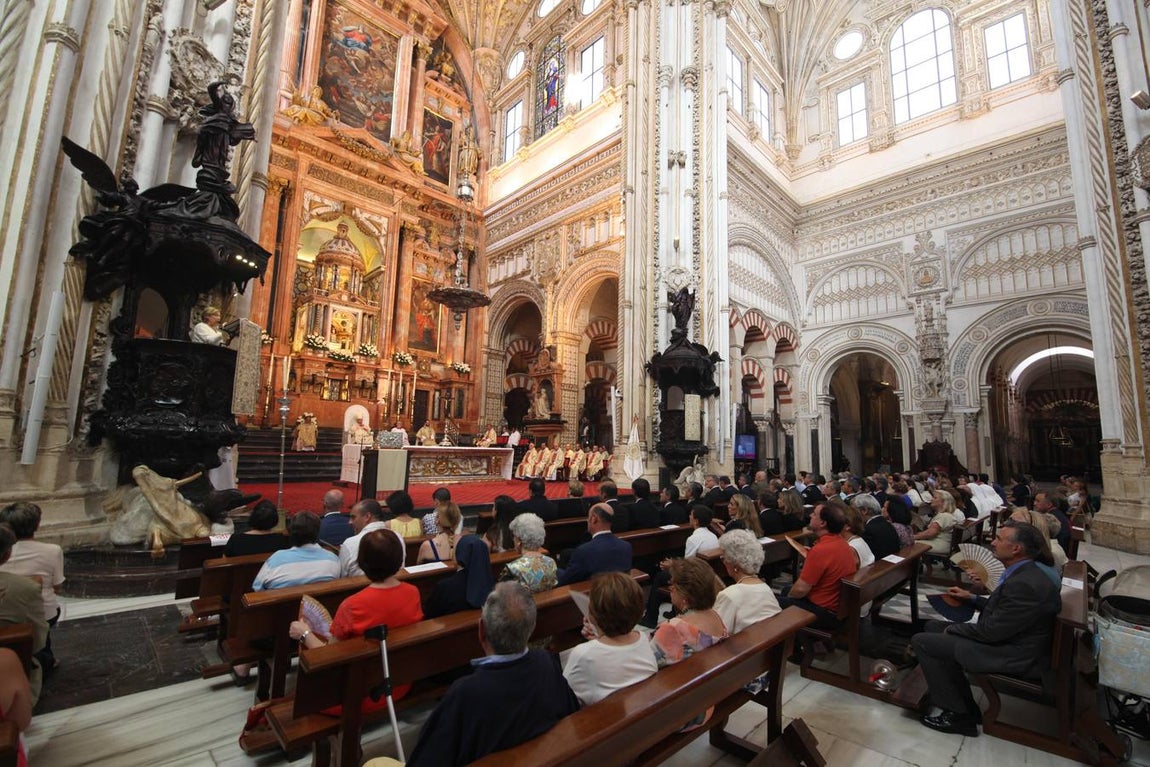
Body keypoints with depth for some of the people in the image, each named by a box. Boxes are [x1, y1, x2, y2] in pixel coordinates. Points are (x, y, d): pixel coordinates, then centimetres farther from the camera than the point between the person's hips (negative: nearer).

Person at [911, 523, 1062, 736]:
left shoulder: (1024, 584, -28)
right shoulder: (1025, 573, 3)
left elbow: (990, 631, -23)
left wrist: (952, 629, -8)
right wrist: (972, 598, 12)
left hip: (1012, 657, -10)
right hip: (1006, 639, 10)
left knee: (921, 641, -10)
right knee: (933, 627, 13)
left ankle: (958, 714, 3)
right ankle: (964, 704, 15)